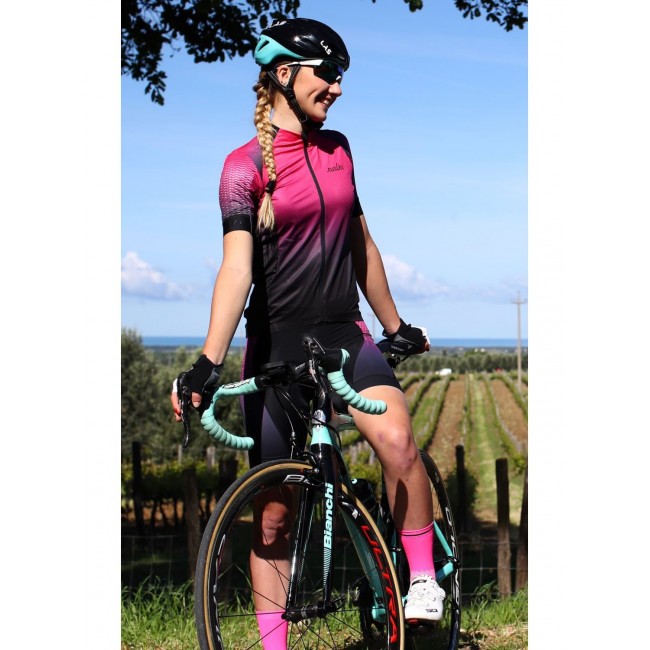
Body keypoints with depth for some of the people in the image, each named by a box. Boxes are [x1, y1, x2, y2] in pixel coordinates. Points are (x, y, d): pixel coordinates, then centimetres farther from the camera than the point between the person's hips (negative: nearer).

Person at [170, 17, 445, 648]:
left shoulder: (336, 148, 9)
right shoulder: (245, 165, -8)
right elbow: (236, 267, -21)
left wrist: (395, 325, 25)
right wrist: (208, 363, -32)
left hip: (344, 335, 4)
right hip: (276, 346, -3)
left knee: (398, 444, -24)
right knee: (272, 514, 2)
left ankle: (423, 579, -4)